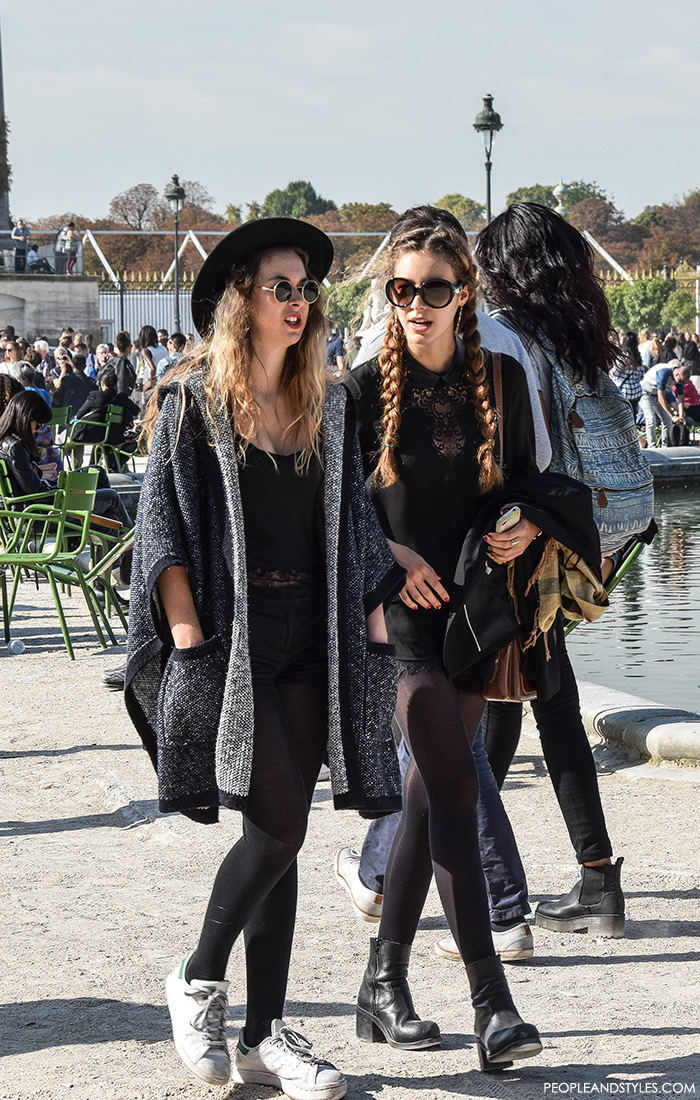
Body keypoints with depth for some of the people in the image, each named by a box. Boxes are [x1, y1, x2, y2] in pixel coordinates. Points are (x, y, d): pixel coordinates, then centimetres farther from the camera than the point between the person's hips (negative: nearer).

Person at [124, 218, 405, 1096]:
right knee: (279, 824, -14)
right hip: (229, 633, -5)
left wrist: (375, 621, 8)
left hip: (310, 635, 5)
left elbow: (352, 523, 16)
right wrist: (189, 636, -12)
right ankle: (198, 982, 8)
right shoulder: (192, 399, -2)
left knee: (279, 831, 5)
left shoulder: (326, 405, 13)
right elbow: (164, 523, -5)